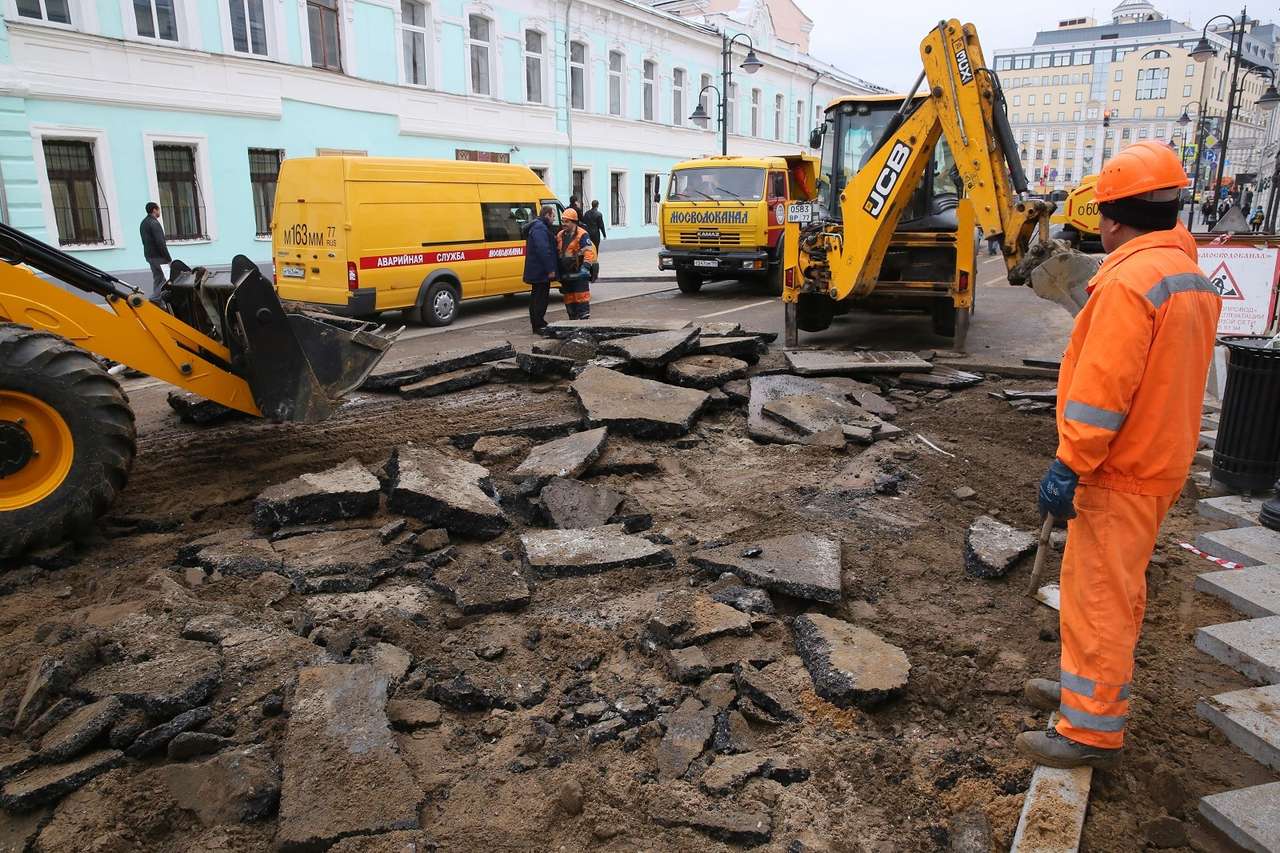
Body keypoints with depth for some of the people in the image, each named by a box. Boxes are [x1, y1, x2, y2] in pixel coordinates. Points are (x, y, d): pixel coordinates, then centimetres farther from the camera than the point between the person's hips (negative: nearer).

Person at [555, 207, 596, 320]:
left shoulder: (582, 235, -8)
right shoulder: (560, 235, 15)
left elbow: (589, 251, -15)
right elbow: (556, 254, 22)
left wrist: (585, 266, -25)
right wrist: (557, 272, 19)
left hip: (578, 274, -7)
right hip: (565, 275, 7)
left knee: (581, 298, -9)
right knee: (569, 300, 12)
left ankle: (585, 319, -7)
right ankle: (573, 320, 22)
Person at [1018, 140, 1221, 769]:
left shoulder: (1129, 279, -21)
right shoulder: (1193, 276, 10)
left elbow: (1101, 388, -26)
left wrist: (1069, 467, -22)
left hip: (1118, 472, -10)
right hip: (1162, 462, 10)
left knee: (1097, 597, -1)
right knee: (1121, 588, 21)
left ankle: (1092, 730, 9)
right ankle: (1092, 688, 37)